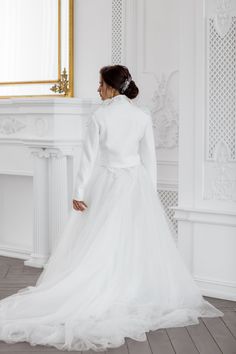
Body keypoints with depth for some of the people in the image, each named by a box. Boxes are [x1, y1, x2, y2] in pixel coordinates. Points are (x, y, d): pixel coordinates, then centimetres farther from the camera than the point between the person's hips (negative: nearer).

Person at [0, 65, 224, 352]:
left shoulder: (100, 116, -10)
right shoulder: (143, 116, 0)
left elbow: (89, 157, -9)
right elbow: (149, 158, 4)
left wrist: (79, 193, -4)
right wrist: (151, 193, 12)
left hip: (107, 184, -3)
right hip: (137, 184, 3)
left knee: (101, 245, 2)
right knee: (137, 245, 10)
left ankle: (99, 299, 5)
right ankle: (134, 297, 17)